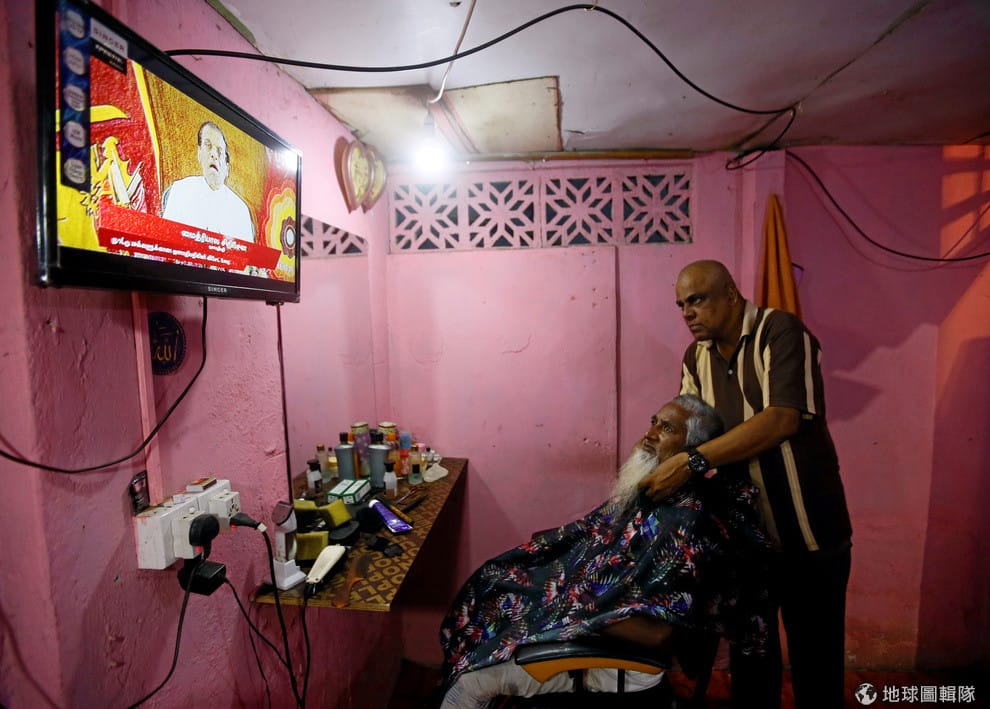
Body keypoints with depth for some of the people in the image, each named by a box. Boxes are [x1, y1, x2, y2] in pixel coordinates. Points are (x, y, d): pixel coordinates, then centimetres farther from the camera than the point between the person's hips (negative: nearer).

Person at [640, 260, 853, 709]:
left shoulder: (782, 332, -14)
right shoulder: (695, 358, 4)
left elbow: (782, 419, -27)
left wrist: (692, 460, -33)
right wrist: (662, 460, -17)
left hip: (807, 533, -5)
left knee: (815, 657, 13)